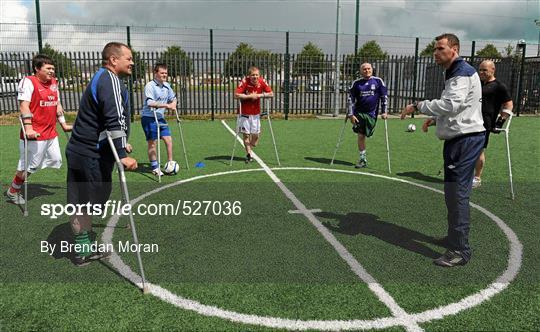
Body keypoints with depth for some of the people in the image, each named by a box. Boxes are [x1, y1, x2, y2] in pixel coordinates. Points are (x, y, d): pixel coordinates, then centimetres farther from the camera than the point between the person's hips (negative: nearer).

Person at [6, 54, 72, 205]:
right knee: (28, 166, 1)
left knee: (56, 160, 15)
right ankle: (12, 192, 23)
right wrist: (28, 128, -26)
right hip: (35, 135, -8)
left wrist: (63, 124, 22)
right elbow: (24, 105, -18)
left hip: (51, 133, 8)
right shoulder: (28, 82, -10)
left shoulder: (53, 82, 12)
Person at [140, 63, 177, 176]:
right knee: (152, 143, 1)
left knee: (168, 140, 2)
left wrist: (173, 104, 2)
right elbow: (150, 102, -26)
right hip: (149, 118, -6)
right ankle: (155, 167, 13)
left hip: (160, 118, 6)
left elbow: (173, 98, 25)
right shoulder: (150, 86, -13)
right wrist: (166, 105, -29)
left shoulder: (167, 86, 9)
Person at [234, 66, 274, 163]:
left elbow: (271, 94, -6)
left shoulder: (262, 82, -8)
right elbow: (236, 95, -24)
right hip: (245, 113, -3)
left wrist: (259, 95, -17)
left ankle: (249, 150, 28)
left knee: (256, 135, 5)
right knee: (246, 134, 3)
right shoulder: (245, 82, -17)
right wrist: (250, 96, -24)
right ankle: (248, 154, 18)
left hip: (256, 113, 3)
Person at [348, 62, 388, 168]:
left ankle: (363, 157, 24)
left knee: (365, 135, 4)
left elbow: (384, 96, 4)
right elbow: (351, 99, 4)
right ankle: (363, 159, 7)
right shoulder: (356, 83, 3)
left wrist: (384, 112, -2)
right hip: (359, 113, 1)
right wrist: (351, 114, -4)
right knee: (360, 136, -3)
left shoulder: (378, 81, 2)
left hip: (372, 114, 0)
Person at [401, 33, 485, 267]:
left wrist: (418, 106, -19)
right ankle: (455, 237, 32)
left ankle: (460, 251, -6)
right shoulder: (453, 73, 20)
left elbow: (451, 104, -27)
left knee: (457, 193, -11)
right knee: (453, 191, 17)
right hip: (457, 139, 11)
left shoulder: (463, 73, -13)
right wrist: (436, 119, 13)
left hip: (465, 140, -11)